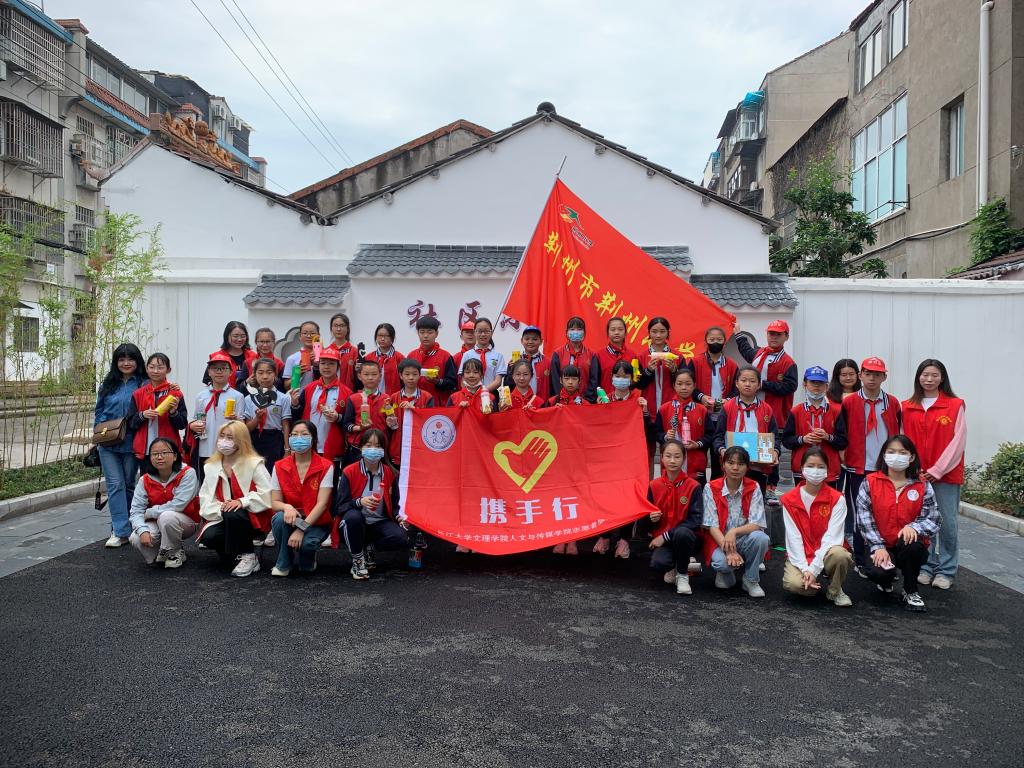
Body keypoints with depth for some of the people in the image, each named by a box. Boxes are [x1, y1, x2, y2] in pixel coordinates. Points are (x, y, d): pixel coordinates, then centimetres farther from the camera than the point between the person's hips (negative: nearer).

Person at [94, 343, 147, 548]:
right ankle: (121, 531, -4)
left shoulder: (143, 384, -1)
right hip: (108, 444, 2)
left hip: (131, 443, -2)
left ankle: (121, 528, 22)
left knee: (129, 484, 9)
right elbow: (98, 411, 15)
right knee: (115, 484, -4)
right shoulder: (108, 384, 10)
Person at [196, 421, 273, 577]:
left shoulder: (254, 463, -7)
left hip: (252, 518, -4)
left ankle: (247, 556, -16)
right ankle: (230, 553, 7)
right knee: (209, 536, -28)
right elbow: (205, 498, 3)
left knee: (232, 515, -37)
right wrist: (219, 508, -17)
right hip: (222, 517, 4)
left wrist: (242, 502, -26)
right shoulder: (211, 466, 9)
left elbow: (267, 494, -15)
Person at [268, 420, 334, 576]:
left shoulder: (325, 467, -9)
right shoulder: (280, 467, 0)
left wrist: (302, 528, -26)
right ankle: (283, 564, -7)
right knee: (280, 518, -32)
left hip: (316, 522, -2)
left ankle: (308, 558, 7)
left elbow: (322, 503, -15)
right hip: (290, 520, 2)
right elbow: (274, 502, -2)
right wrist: (286, 507, -27)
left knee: (306, 543, -34)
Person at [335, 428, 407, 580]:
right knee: (353, 516, -38)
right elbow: (340, 506, -11)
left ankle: (368, 549, 6)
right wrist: (359, 502, -30)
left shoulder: (389, 473, 3)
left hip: (379, 523, 3)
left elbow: (394, 504, 11)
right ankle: (357, 560, -13)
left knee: (401, 538, -27)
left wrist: (399, 517, -12)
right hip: (354, 523, -2)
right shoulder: (349, 472, -6)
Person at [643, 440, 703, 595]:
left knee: (682, 533, -38)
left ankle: (683, 574, -9)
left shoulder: (693, 486, -6)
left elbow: (696, 520, -13)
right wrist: (651, 519, -16)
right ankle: (672, 568, 9)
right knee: (657, 564, -32)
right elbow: (648, 523, 10)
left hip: (685, 536, -1)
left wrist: (666, 536, -17)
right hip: (661, 538, 1)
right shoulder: (654, 486, 2)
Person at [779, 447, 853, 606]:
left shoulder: (837, 499, -7)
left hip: (826, 554, 0)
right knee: (793, 583, -31)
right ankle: (812, 584, 7)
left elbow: (831, 537, -14)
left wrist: (814, 568, -24)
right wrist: (804, 568, -21)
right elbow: (793, 538, -8)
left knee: (839, 554, -36)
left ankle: (835, 590, -4)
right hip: (800, 556, 0)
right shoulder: (789, 500, -3)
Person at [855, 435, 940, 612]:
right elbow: (864, 517, -7)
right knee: (877, 572, -32)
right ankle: (886, 581, 12)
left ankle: (911, 592, -8)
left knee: (912, 545, -36)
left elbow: (933, 519, -4)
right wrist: (878, 547, -16)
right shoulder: (870, 482, -1)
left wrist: (913, 527, -25)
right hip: (880, 546, -1)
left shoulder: (922, 486, 2)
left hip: (908, 546, 1)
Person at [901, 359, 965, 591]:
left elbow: (958, 441, -5)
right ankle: (926, 567, 17)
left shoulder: (955, 405, 0)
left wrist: (937, 470, -10)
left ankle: (946, 571, 12)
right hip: (916, 474, 2)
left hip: (946, 474, -2)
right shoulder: (907, 407, 8)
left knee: (947, 523, 0)